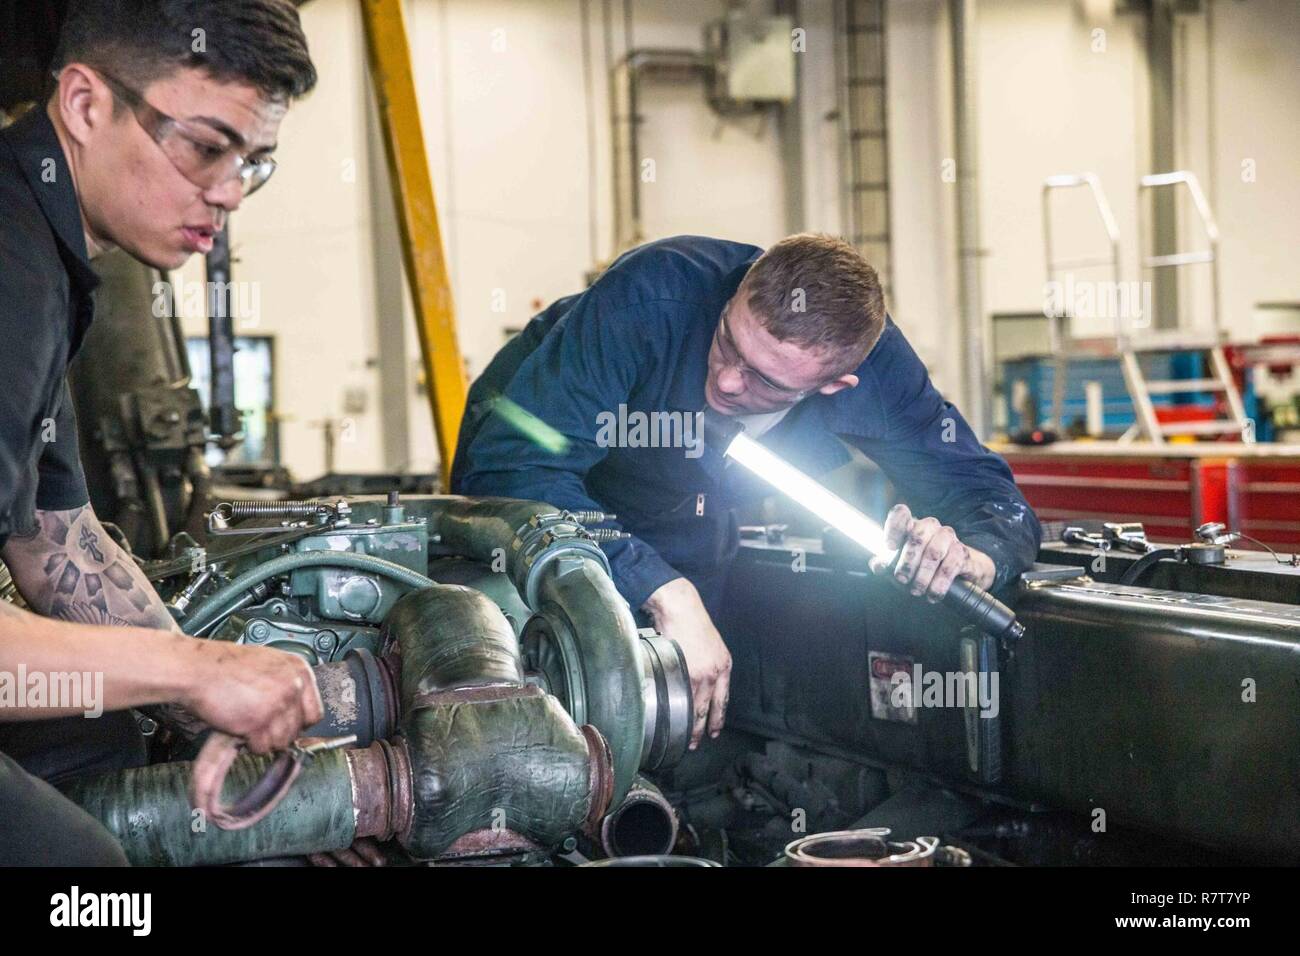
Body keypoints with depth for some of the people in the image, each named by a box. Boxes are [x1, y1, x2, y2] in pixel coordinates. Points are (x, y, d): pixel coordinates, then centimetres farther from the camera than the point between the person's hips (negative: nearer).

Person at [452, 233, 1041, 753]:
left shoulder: (875, 363, -27)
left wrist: (971, 556, -44)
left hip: (688, 530, 3)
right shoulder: (654, 294, -42)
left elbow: (990, 495, -19)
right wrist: (666, 592, -57)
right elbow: (510, 464, -49)